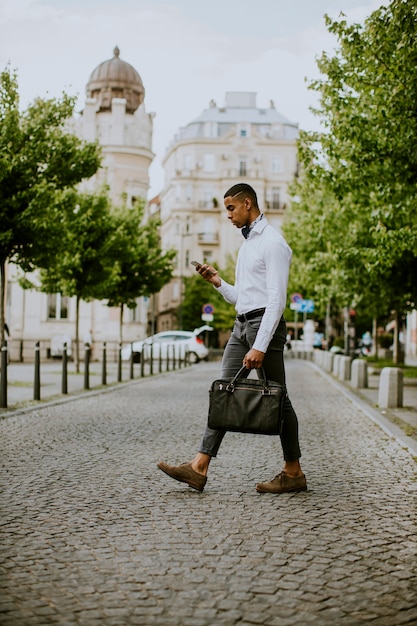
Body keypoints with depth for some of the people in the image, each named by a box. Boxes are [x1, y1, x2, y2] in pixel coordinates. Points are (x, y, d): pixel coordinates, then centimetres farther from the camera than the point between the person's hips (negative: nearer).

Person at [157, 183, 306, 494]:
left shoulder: (273, 242, -10)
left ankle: (294, 473, 10)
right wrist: (218, 282, 8)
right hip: (242, 325, 9)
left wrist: (260, 347, -23)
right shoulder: (247, 243, 20)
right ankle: (199, 468, -3)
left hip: (264, 324, -9)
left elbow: (276, 298, -18)